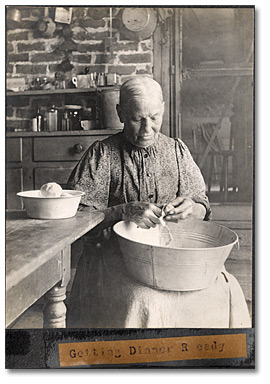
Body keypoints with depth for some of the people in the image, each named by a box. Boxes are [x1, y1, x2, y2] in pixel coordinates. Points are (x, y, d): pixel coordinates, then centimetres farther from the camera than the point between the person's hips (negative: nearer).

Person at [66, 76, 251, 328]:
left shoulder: (176, 150, 11)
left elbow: (203, 210, 13)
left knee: (227, 293, -16)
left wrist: (190, 208, -11)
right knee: (145, 305, -31)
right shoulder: (101, 154, -1)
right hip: (114, 254, -3)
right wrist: (124, 212, -21)